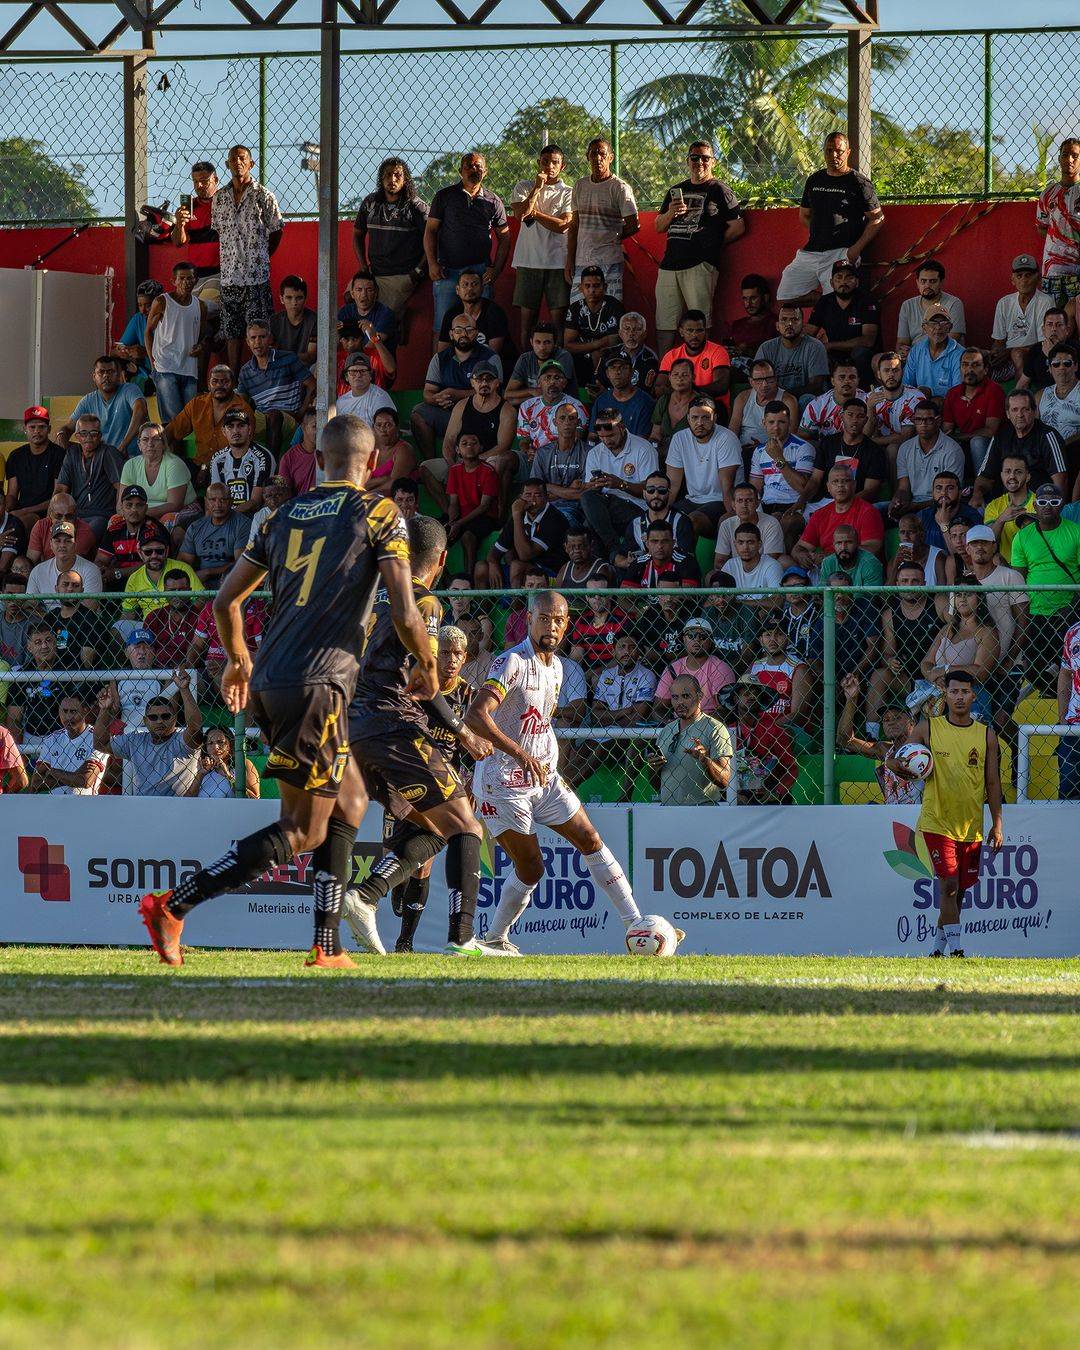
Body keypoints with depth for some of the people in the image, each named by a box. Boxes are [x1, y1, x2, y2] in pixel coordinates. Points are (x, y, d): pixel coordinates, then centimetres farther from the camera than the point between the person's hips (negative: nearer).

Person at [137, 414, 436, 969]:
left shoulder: (284, 515, 15)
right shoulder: (378, 514, -2)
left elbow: (226, 599, 16)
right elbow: (405, 612, -8)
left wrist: (238, 661, 34)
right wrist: (426, 669, 11)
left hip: (268, 684, 7)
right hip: (318, 684, -7)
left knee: (351, 800, 20)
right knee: (303, 830, -3)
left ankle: (327, 946, 14)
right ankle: (172, 905, -13)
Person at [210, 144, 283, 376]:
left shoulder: (263, 196, -2)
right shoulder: (219, 197, 9)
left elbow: (276, 232, 5)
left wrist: (259, 258, 6)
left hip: (256, 274, -4)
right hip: (229, 274, 4)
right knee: (232, 330, 7)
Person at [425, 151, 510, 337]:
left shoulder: (493, 202, 11)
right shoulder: (444, 196, 7)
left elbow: (504, 238, 14)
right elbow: (430, 231, 7)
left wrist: (495, 270, 1)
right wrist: (432, 264, -5)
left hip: (480, 271, 1)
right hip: (448, 271, -1)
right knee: (442, 328, -5)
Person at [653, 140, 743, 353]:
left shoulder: (719, 191, 4)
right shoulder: (676, 191, 22)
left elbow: (738, 226, -2)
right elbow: (658, 227, 21)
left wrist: (712, 245, 4)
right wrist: (671, 213, 0)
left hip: (700, 265, -6)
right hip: (670, 264, 6)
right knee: (664, 325, 3)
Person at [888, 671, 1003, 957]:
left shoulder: (986, 735, 4)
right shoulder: (928, 729, -1)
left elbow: (993, 783, 8)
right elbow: (905, 767, 3)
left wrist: (997, 824, 3)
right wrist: (899, 766, -22)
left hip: (971, 827, 3)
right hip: (937, 823, -3)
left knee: (958, 891, 9)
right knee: (948, 885, -15)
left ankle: (939, 947, 24)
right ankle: (955, 948, -14)